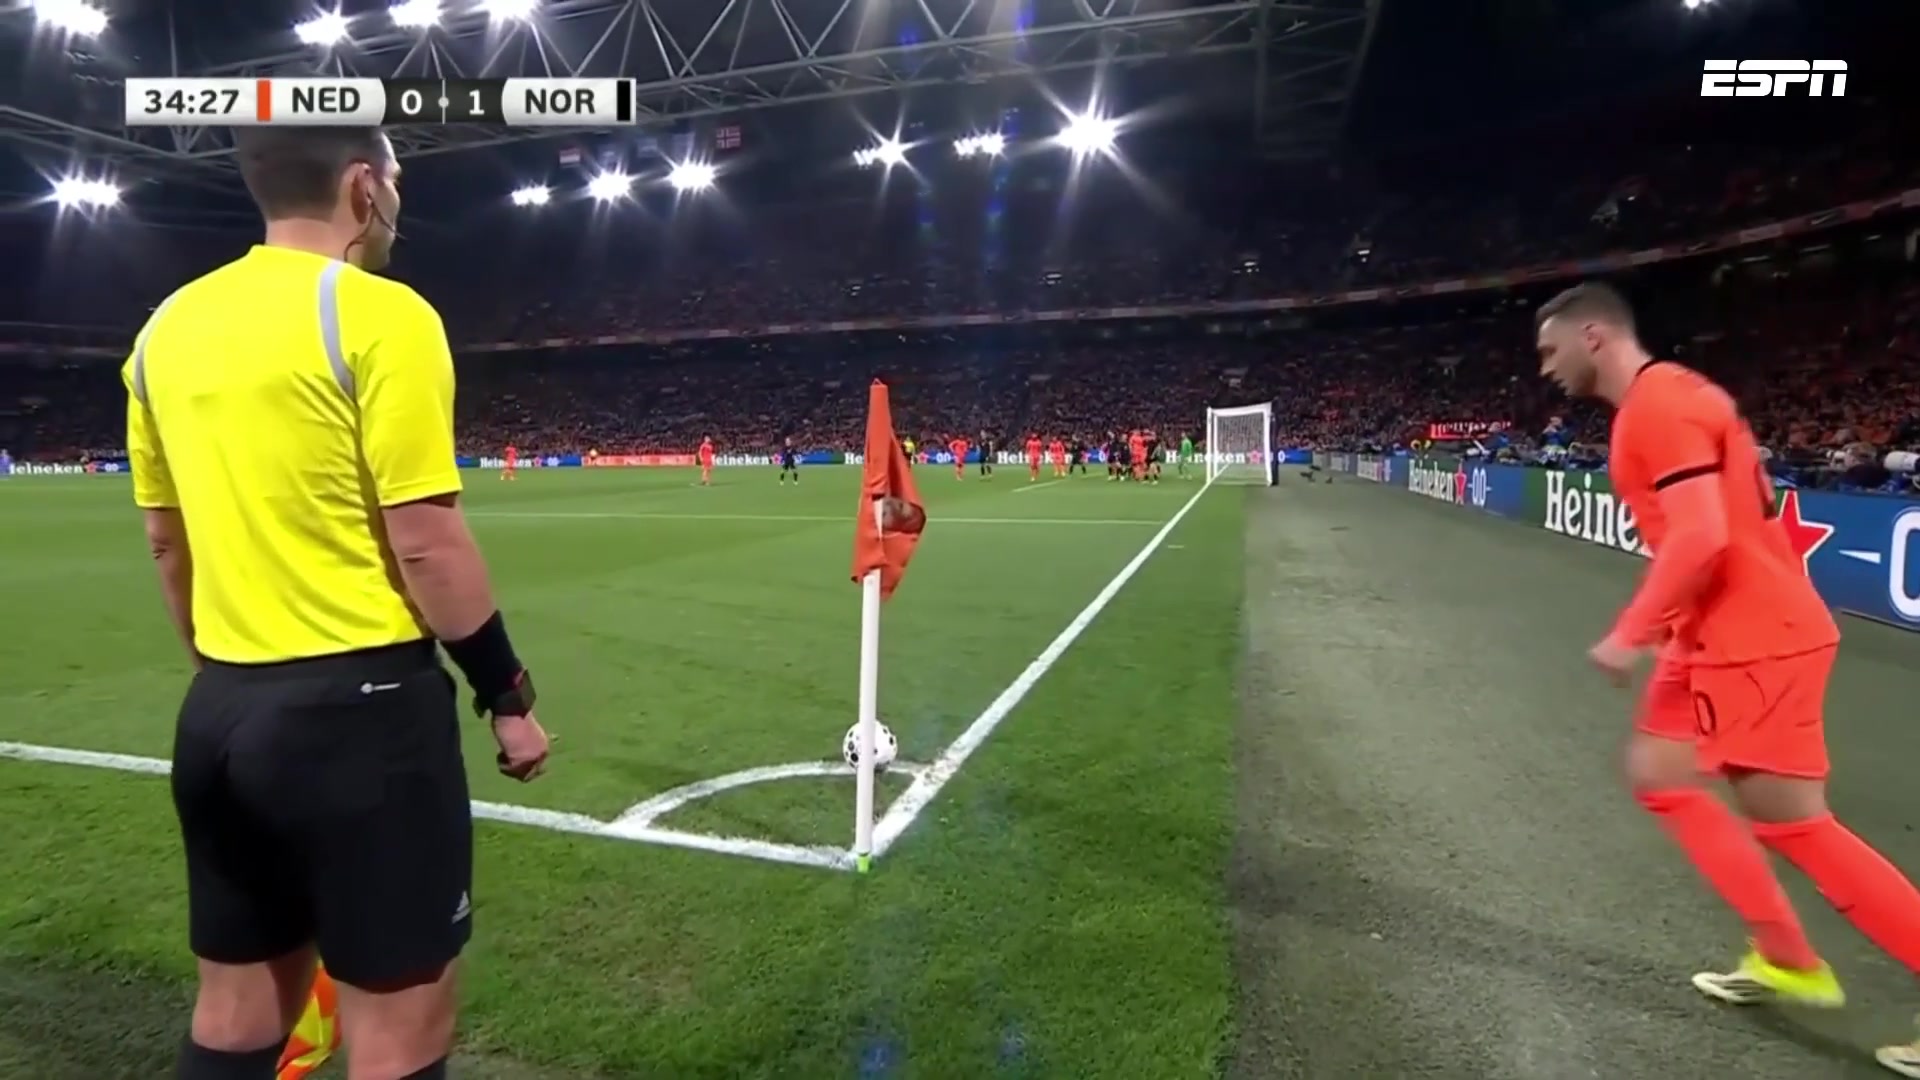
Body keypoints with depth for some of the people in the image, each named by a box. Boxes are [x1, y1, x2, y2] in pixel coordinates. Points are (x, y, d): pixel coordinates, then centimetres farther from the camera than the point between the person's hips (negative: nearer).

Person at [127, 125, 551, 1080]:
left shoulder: (169, 326, 10)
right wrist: (507, 694, -6)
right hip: (360, 704, -8)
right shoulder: (378, 314, -12)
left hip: (222, 709, 8)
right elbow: (424, 543, -16)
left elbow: (166, 541, 15)